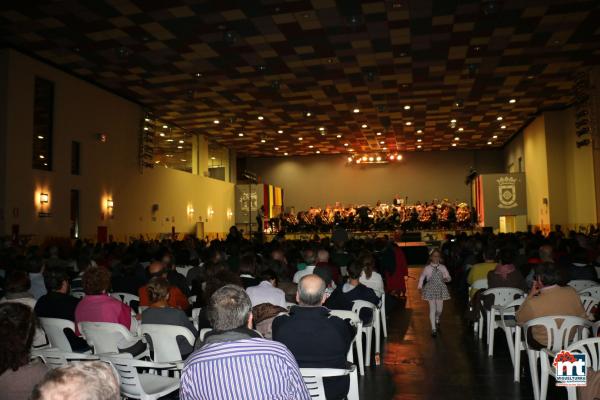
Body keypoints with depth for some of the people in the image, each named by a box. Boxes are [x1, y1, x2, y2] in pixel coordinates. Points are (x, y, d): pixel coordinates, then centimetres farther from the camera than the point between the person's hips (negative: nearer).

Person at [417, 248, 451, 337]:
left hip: (440, 290, 2)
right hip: (431, 290, -2)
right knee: (432, 309, -4)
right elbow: (422, 277, 9)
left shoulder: (442, 267, -2)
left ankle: (437, 320, 42)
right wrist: (420, 286, 5)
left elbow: (448, 277, 3)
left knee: (439, 309, 8)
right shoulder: (427, 268, -5)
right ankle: (433, 329, 4)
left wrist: (446, 279, -19)